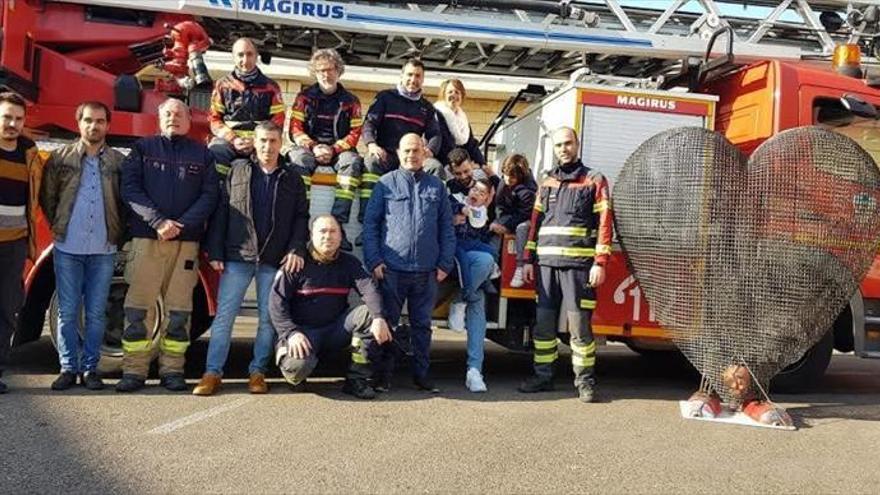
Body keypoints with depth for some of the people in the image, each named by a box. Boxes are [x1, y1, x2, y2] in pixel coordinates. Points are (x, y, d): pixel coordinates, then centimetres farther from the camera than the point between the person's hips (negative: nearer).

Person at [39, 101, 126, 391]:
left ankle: (90, 368, 15)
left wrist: (119, 233, 3)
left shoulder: (119, 162, 5)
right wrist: (59, 226, 6)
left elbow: (128, 202, 9)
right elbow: (47, 198, 11)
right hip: (67, 249, 0)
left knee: (96, 313, 5)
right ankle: (68, 368, 14)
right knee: (68, 312, 4)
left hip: (104, 250, 0)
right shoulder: (60, 158, 5)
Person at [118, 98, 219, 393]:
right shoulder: (143, 148, 11)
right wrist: (158, 221, -13)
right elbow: (130, 189, 1)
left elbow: (209, 195, 4)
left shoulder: (202, 154, 13)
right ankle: (134, 370, 4)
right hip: (146, 237, 0)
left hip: (186, 240, 1)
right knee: (137, 305, -3)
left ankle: (172, 369, 9)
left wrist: (181, 225, -10)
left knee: (179, 309, 1)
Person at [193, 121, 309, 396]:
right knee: (224, 316, -2)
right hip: (237, 257, -1)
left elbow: (301, 216, 9)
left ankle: (257, 372, 15)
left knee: (269, 318, 5)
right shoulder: (237, 170, 7)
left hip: (275, 261, 1)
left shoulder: (292, 178, 10)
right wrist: (215, 252, -3)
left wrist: (296, 249, -5)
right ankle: (212, 373, 4)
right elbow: (220, 212, 3)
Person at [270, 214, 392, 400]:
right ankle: (297, 377, 8)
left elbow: (369, 289, -13)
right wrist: (291, 333, -25)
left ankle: (357, 379, -12)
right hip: (303, 331, -4)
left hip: (336, 329, 4)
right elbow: (276, 301, -10)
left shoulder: (349, 263, 3)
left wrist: (379, 317, -33)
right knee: (298, 366, -34)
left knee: (368, 313, -21)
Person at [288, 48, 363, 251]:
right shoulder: (305, 97, 9)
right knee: (299, 158, -35)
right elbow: (295, 129, 2)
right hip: (309, 147, 0)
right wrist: (313, 147, -16)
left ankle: (338, 223, -41)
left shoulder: (350, 100, 9)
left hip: (339, 149, 0)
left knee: (352, 161, -34)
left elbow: (355, 133, 2)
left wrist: (333, 149, -14)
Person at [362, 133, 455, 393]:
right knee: (388, 323, 5)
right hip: (392, 269, -2)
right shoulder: (385, 184, 4)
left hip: (427, 271, 2)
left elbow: (446, 228, 10)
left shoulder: (437, 186, 11)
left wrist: (445, 263, 2)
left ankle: (421, 374, 21)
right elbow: (370, 223, 1)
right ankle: (383, 375, 16)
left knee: (422, 325, 10)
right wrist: (374, 261, -7)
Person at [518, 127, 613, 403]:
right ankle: (543, 376, 17)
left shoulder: (594, 180, 4)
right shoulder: (547, 182, 17)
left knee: (579, 323, -4)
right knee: (544, 322, 7)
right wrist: (528, 260, 11)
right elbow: (536, 222, 17)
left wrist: (600, 263, -11)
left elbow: (604, 223, -2)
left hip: (578, 264, -4)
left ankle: (584, 380, 8)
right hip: (546, 264, 4)